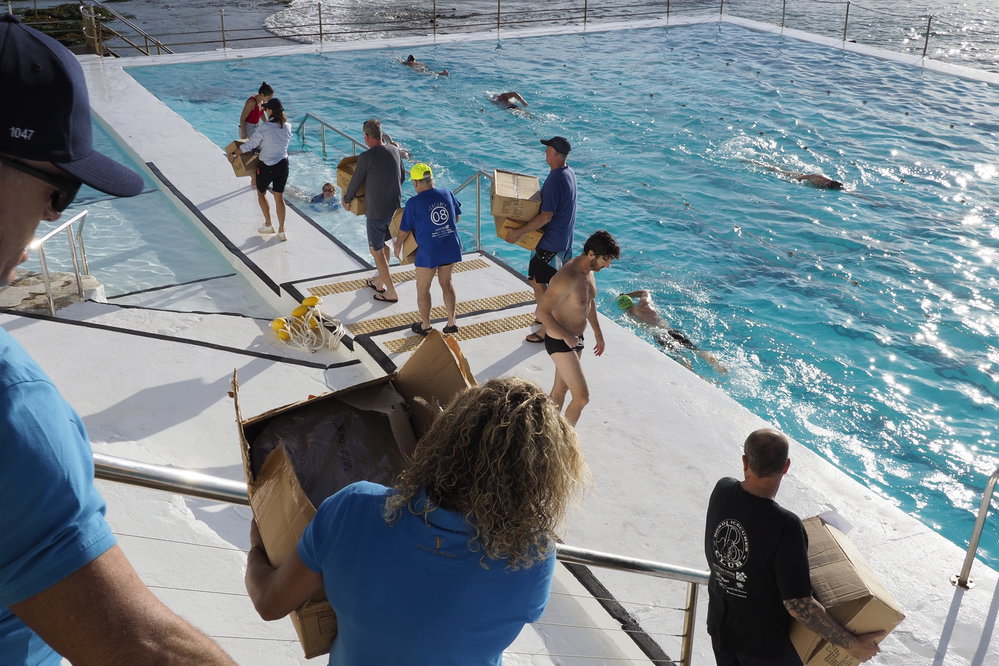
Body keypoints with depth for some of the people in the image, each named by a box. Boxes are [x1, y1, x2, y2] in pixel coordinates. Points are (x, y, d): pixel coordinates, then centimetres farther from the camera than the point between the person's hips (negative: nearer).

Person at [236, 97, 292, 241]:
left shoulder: (264, 127, -20)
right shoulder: (287, 126, -5)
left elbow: (249, 145, -14)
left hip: (266, 166, -4)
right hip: (283, 165, 4)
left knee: (261, 193, 21)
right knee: (279, 197, 13)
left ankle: (268, 225, 22)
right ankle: (281, 231, 14)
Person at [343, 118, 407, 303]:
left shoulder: (366, 157, -18)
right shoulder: (395, 150, 0)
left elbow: (355, 182, -7)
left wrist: (347, 200, 11)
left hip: (376, 211, -7)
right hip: (395, 208, 7)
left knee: (376, 251, 6)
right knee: (384, 245, 24)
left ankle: (391, 293, 8)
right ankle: (380, 282, 37)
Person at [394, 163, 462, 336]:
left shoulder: (413, 203, -14)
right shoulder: (447, 193, -2)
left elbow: (404, 231, -5)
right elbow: (457, 217, 11)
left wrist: (398, 247, 13)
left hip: (428, 252, -5)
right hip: (451, 248, 5)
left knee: (422, 289, 15)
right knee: (446, 283, 23)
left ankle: (425, 325, 27)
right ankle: (451, 322, 25)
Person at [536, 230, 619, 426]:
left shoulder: (589, 270, 2)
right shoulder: (567, 278, -29)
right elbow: (541, 312, -29)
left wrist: (598, 335, 23)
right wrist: (566, 336, -24)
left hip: (575, 339, 9)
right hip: (560, 343, -9)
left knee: (561, 388, 21)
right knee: (582, 397, -8)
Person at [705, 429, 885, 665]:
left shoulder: (721, 491, -16)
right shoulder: (785, 526, -33)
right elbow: (799, 607, -30)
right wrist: (852, 644, -18)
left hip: (719, 626, 5)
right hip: (765, 643, -5)